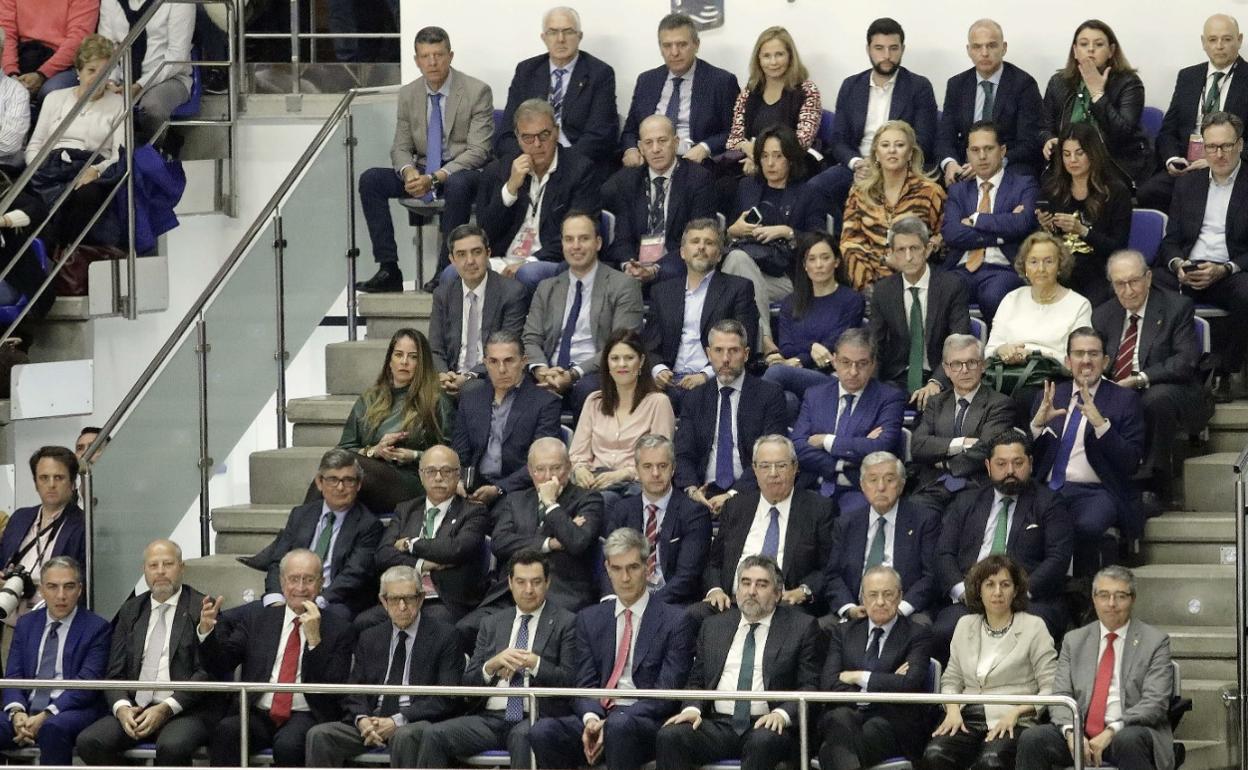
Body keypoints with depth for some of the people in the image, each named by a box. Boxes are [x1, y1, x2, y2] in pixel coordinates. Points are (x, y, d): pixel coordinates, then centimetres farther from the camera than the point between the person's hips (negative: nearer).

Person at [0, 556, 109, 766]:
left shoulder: (97, 628, 4)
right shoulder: (26, 624, 18)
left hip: (74, 712, -4)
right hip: (27, 711, 4)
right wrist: (17, 713, -11)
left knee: (53, 728, -38)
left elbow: (87, 683, -7)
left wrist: (45, 716, -18)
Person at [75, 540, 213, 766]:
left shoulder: (201, 608, 2)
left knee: (171, 747, -36)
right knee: (88, 742, -21)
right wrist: (122, 707, -9)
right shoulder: (130, 611, 17)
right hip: (135, 710, 5)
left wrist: (166, 709, -17)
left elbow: (207, 671, -7)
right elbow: (115, 673, 13)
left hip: (185, 711, -5)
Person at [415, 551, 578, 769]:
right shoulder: (493, 624, 21)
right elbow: (468, 681, 15)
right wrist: (492, 666, -6)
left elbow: (570, 680, -1)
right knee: (434, 734, -20)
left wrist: (534, 663, -16)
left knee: (523, 735, -40)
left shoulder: (565, 623, 8)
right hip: (491, 718, 4)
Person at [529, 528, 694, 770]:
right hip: (599, 716, 4)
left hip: (647, 722, -4)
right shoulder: (590, 619, 18)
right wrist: (591, 718, -14)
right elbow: (584, 685, 11)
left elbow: (667, 692, -4)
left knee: (620, 725, -39)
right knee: (542, 731, -26)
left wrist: (611, 723, -16)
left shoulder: (675, 621, 4)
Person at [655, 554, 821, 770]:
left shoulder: (801, 627, 7)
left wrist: (782, 714, -17)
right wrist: (692, 708, -2)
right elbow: (696, 681, 20)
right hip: (717, 725, 3)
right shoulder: (713, 626, 19)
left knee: (763, 741, -38)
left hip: (766, 725, -3)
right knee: (669, 736, -25)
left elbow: (810, 686, 2)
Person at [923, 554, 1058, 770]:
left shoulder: (1034, 627, 5)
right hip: (967, 719, 4)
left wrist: (1015, 712, -12)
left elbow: (1051, 688, 1)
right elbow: (951, 680, 21)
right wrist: (953, 710, 0)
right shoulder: (965, 625, 19)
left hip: (1012, 723, -4)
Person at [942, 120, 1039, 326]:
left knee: (993, 297, -37)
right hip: (963, 269, 2)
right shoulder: (958, 190, 20)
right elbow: (951, 233, 2)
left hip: (1002, 270, -2)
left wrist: (975, 220, -2)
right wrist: (1000, 234, -5)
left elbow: (1023, 223, -9)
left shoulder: (1024, 185, 11)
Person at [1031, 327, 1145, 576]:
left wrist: (1101, 424, -15)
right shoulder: (1051, 396, 19)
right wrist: (1037, 423, -6)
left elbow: (1131, 463, -3)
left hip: (1095, 492, -3)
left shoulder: (1124, 399, 8)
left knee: (1086, 527, -37)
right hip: (1048, 490, 3)